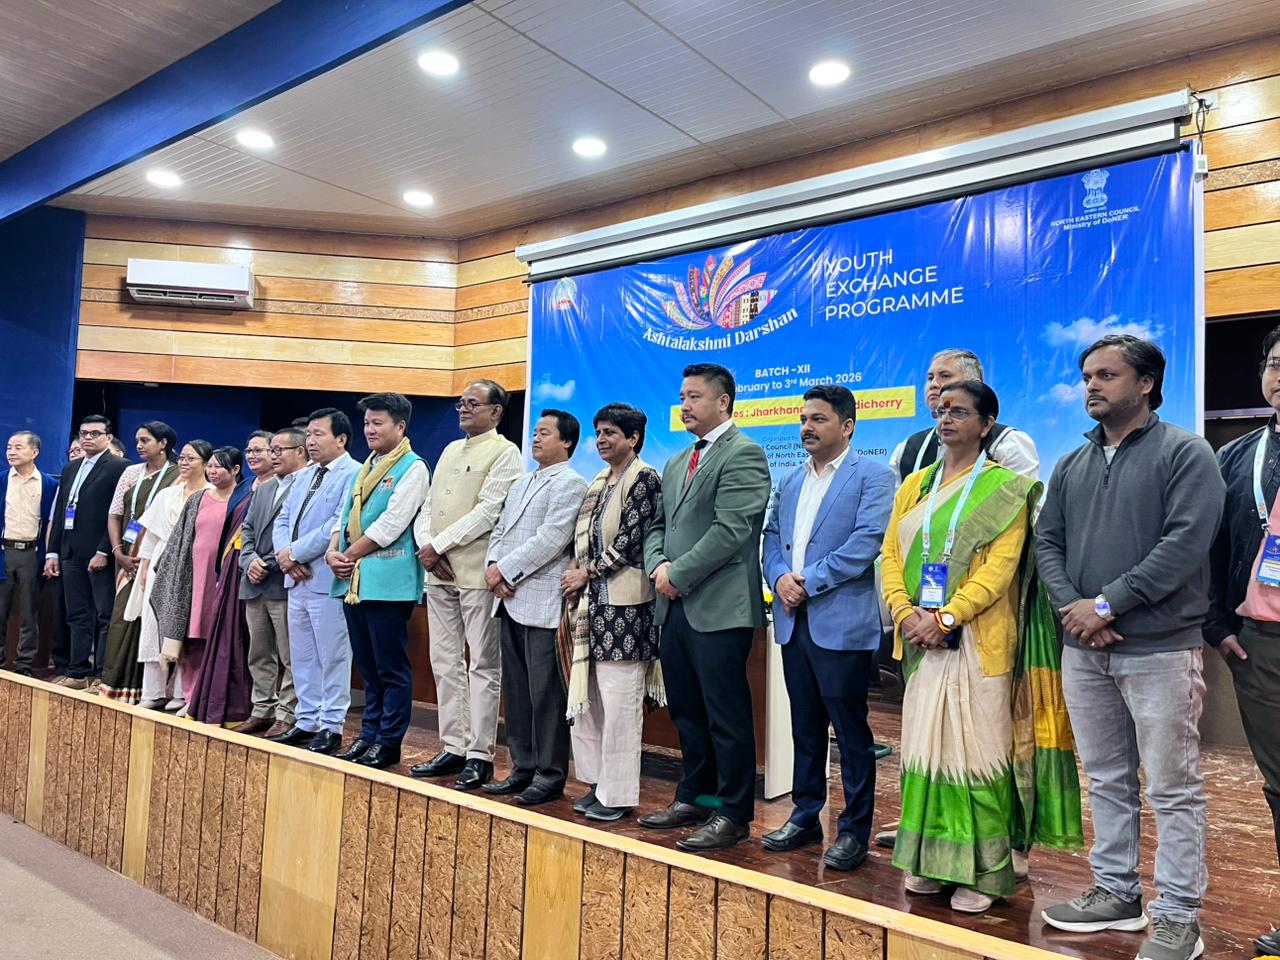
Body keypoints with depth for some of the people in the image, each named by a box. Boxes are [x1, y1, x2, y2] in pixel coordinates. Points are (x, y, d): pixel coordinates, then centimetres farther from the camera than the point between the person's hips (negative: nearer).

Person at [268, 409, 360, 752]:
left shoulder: (354, 475, -10)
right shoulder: (303, 476, 18)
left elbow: (340, 525, -19)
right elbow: (282, 520, 16)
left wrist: (295, 552, -13)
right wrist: (284, 554, -4)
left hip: (328, 580, -9)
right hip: (297, 579, 9)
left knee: (332, 658, 0)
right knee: (301, 658, 15)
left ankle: (331, 727, 9)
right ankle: (306, 722, 25)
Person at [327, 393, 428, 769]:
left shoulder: (412, 467, -6)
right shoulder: (365, 468, 19)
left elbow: (391, 523, -14)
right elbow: (346, 516, 18)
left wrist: (352, 554, -9)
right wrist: (334, 552, 1)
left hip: (387, 580, -8)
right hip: (353, 580, 8)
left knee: (392, 668, 0)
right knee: (368, 666, 15)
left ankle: (389, 743, 8)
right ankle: (369, 735, 24)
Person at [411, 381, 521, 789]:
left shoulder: (504, 453, -5)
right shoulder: (450, 450, 19)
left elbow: (487, 512, -15)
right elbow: (428, 506, 16)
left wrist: (439, 545, -13)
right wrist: (426, 545, -2)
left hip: (477, 572, -8)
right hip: (439, 572, 8)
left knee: (483, 665, -1)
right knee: (445, 662, 11)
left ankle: (479, 756, 5)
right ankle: (453, 748, 21)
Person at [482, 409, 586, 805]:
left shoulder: (570, 484, -5)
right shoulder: (521, 483, 22)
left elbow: (551, 538, -15)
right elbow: (499, 530, 19)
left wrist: (505, 569, -13)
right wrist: (492, 566, 0)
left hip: (543, 602, -8)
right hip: (510, 601, 8)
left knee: (545, 692, -3)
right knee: (516, 690, 12)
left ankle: (550, 775, 6)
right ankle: (523, 768, 22)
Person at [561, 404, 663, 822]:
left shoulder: (644, 478, -7)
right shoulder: (599, 482, 17)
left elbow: (630, 538, -14)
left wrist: (588, 572, -9)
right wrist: (577, 579, 1)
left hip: (623, 603, -9)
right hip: (592, 601, 9)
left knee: (619, 702, -3)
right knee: (588, 697, 12)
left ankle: (617, 793, 8)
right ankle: (597, 783, 24)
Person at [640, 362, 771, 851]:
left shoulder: (743, 454, -8)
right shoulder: (676, 463, 19)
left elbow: (730, 530, -18)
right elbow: (658, 525, 19)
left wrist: (679, 574, -14)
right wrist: (658, 565, -1)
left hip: (719, 608, -8)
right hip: (676, 607, 8)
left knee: (726, 715, 0)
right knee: (686, 710, 17)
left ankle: (733, 815, 12)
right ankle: (693, 797, 31)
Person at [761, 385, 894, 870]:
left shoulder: (873, 476, -5)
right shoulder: (790, 481, 17)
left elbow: (866, 543, -15)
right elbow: (772, 535, 14)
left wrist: (808, 582, -15)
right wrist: (779, 577, -6)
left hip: (842, 624, -6)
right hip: (793, 621, 6)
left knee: (850, 729, 3)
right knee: (805, 727, 15)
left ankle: (854, 830, 15)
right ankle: (805, 816, 28)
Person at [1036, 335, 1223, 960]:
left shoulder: (1185, 453, -5)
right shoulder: (1072, 465, 12)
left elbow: (1185, 543, -16)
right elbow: (1047, 541, 9)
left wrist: (1106, 605, -17)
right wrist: (1071, 608, -8)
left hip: (1159, 650, -5)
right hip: (1084, 649, 6)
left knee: (1173, 788, 3)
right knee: (1106, 780, 15)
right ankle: (1115, 894, 28)